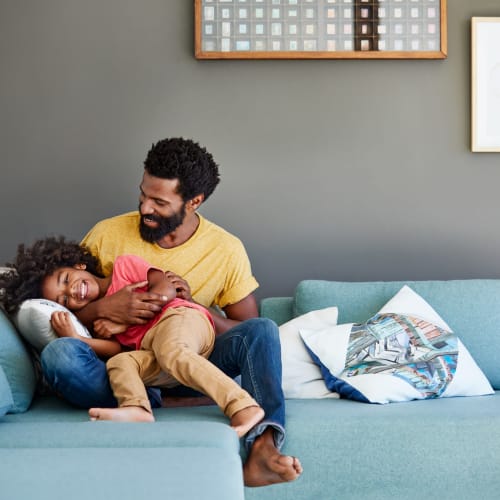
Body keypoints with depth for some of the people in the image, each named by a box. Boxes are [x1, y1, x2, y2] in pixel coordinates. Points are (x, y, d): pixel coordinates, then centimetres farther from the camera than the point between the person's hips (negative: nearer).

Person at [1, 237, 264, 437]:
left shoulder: (124, 265, 13)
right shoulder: (99, 317, 23)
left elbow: (166, 290, -1)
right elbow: (119, 349, 4)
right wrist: (75, 338, -6)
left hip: (180, 316, -6)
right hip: (152, 350, 6)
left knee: (170, 352, -34)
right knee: (119, 363, -16)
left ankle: (244, 407, -47)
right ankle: (136, 410, -42)